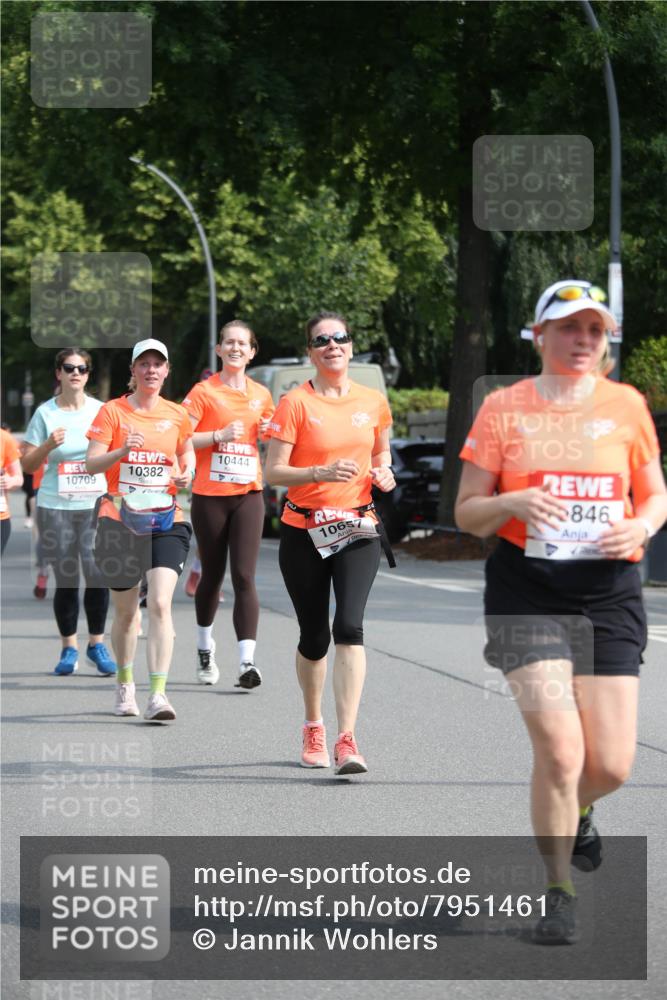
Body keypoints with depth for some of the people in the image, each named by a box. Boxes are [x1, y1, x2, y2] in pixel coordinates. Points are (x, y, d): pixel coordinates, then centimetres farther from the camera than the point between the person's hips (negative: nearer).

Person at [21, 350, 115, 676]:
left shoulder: (101, 411, 7)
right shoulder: (45, 413, 3)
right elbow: (27, 464, 5)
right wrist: (48, 446, -13)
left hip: (96, 505, 1)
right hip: (56, 506, 0)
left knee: (98, 574, -12)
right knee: (66, 579, 0)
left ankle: (96, 644, 2)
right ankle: (69, 648, 12)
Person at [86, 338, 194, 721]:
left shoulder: (177, 415, 7)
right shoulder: (113, 411, 0)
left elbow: (188, 456, 22)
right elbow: (92, 462, -5)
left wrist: (187, 474, 0)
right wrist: (122, 451, -24)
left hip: (165, 520, 1)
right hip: (121, 518, 0)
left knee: (161, 603, -16)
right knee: (126, 611, 9)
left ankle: (158, 693, -19)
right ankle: (125, 685, 30)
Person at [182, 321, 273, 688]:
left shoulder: (261, 395, 10)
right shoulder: (204, 392, -2)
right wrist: (220, 435, -18)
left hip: (248, 495, 2)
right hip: (209, 495, -2)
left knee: (244, 577, -10)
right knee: (212, 575, 9)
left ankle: (247, 661, -17)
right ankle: (205, 648, 33)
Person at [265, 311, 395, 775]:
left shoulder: (373, 402, 5)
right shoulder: (295, 403, -5)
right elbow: (274, 472, -9)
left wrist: (384, 472, 0)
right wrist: (322, 472, -25)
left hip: (357, 529, 1)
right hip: (304, 531, -1)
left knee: (350, 627, -17)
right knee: (314, 637, 7)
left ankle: (347, 740, -21)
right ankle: (313, 727, 32)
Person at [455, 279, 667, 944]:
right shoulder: (504, 408, 2)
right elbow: (467, 513, 5)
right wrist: (513, 503, -16)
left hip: (608, 592, 2)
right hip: (526, 592, -2)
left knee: (610, 766, -2)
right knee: (559, 748, -16)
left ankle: (573, 813, 37)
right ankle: (559, 892, 5)